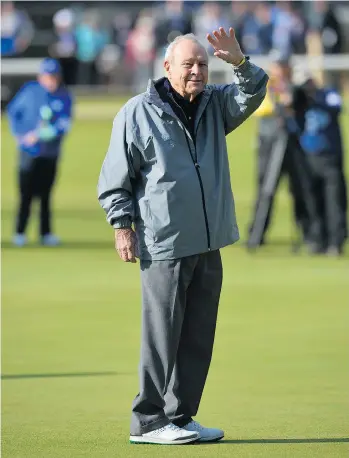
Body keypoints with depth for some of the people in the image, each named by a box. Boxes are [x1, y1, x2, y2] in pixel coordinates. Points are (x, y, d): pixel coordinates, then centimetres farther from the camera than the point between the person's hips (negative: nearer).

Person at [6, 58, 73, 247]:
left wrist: (38, 134, -20)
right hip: (29, 151, -2)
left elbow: (64, 123, -9)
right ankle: (20, 233, 2)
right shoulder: (30, 91, -2)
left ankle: (46, 233, 9)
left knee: (45, 195, 6)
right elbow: (12, 110, 9)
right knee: (26, 194, -3)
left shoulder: (64, 96, -1)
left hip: (51, 152, 2)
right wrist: (18, 134, -2)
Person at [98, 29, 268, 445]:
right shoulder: (138, 113, -5)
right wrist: (122, 225, -8)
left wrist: (239, 63, -19)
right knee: (162, 334, -5)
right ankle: (149, 421, 1)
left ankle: (180, 415, 16)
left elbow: (252, 95, -1)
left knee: (198, 336, 9)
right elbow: (115, 177, -2)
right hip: (163, 245, -6)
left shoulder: (215, 105, 12)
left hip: (208, 245, 6)